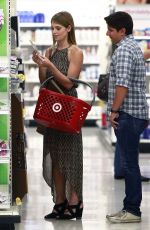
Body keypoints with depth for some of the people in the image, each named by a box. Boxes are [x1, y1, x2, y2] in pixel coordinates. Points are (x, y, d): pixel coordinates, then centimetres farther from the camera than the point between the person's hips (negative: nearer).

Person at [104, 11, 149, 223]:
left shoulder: (123, 49, -13)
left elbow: (122, 85, -21)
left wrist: (114, 111, -15)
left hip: (127, 114, -10)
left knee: (129, 163, -6)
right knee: (130, 163, 13)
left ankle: (132, 210, -3)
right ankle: (130, 208, 17)